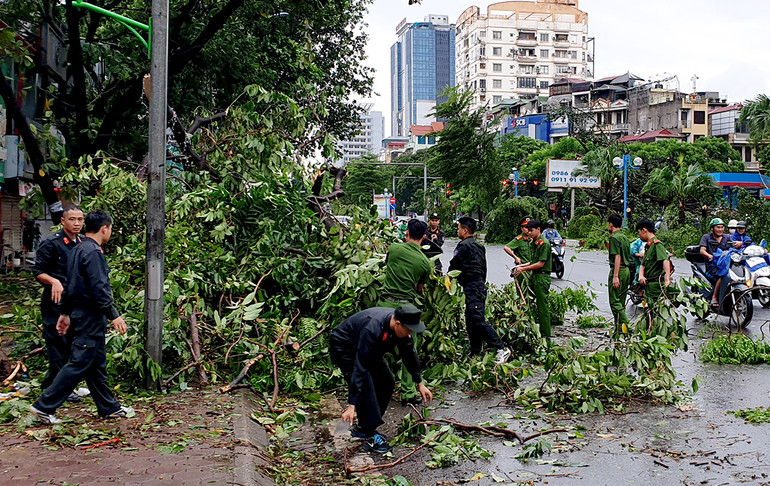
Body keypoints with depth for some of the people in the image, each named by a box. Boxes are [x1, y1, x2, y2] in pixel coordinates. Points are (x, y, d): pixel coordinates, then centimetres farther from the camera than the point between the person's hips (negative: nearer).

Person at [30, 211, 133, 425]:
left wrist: (66, 313, 24)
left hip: (80, 313, 11)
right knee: (79, 364, -5)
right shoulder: (93, 252, -17)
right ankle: (44, 406, -1)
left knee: (97, 365, 14)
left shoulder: (79, 249, 14)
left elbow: (71, 285, 19)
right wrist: (114, 315, -19)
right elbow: (99, 288, -22)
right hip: (90, 317, -11)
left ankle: (109, 407, 22)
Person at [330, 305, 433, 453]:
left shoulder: (400, 326, -16)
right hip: (343, 348, -8)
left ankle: (362, 427, 13)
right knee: (365, 387, -22)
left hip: (368, 349, 9)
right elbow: (360, 367, -40)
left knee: (386, 383, 4)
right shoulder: (373, 329, -40)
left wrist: (420, 383, 8)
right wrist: (351, 405, -41)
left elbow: (409, 354, 2)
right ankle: (370, 438, -13)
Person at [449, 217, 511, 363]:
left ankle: (502, 349, -17)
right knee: (472, 321, 13)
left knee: (478, 320, -14)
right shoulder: (478, 246, 19)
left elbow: (453, 265, -2)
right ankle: (476, 353, 18)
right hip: (480, 285, 10)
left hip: (472, 287, -10)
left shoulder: (464, 245, -10)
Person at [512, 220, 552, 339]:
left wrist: (523, 269, -15)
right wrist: (520, 266, 9)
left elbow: (540, 264, -18)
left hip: (542, 276, -10)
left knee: (543, 306, -5)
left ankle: (546, 335, 0)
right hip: (534, 276, 10)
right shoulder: (533, 243, 15)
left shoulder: (544, 243, -14)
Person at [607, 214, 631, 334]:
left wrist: (615, 276, -21)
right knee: (621, 302, 12)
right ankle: (619, 329, 15)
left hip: (618, 270, -9)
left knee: (615, 302, -7)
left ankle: (626, 325, -14)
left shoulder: (614, 238, -11)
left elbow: (617, 257, -18)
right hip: (626, 270, 9)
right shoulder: (624, 237, 16)